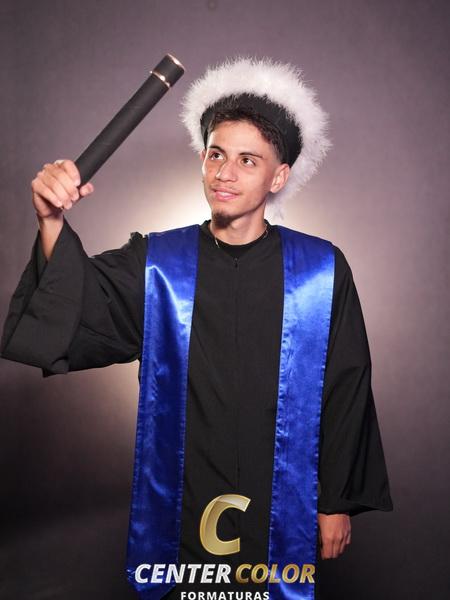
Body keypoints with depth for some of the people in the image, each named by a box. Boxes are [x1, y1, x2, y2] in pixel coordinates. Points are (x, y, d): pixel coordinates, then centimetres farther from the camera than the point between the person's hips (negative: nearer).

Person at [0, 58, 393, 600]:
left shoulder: (322, 271, -6)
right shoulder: (155, 265, -4)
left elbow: (346, 392, -2)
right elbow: (75, 308, -20)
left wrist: (339, 503, 2)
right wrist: (53, 224, -37)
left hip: (284, 514, 0)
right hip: (182, 512, 1)